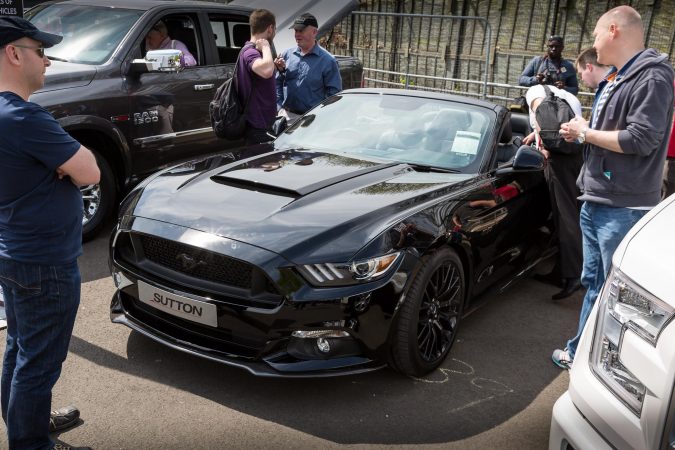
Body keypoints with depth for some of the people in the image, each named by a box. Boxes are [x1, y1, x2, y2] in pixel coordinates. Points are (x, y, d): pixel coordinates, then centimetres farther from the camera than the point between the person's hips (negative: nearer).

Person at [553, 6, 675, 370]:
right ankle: (581, 352, 28)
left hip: (623, 209, -9)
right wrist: (581, 132, 4)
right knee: (594, 285, 17)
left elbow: (641, 139, -21)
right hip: (594, 202, 10)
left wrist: (585, 132, -10)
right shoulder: (614, 79, 17)